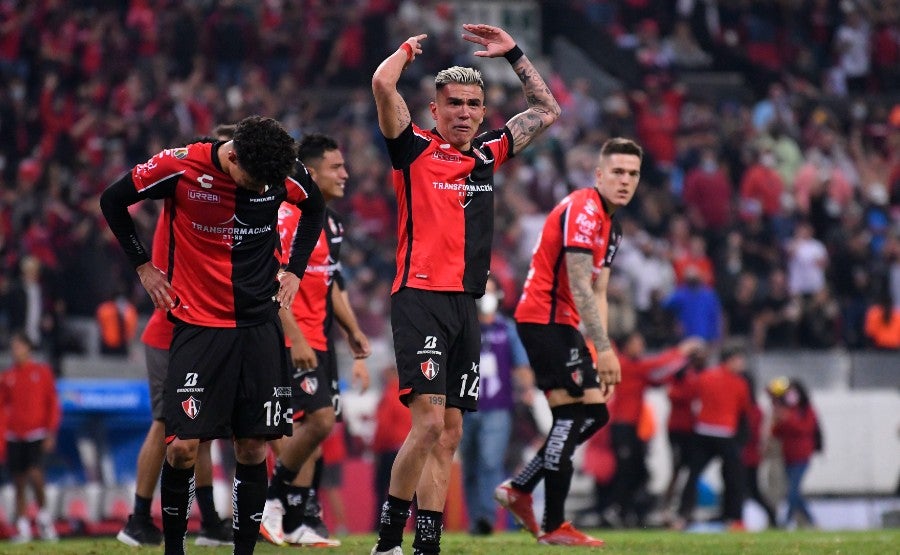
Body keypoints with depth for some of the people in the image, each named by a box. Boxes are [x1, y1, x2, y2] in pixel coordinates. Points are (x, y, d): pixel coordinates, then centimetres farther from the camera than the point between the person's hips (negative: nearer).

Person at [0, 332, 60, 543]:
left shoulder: (42, 371, 3)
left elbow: (53, 404, 3)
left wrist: (51, 433, -3)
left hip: (36, 434, -3)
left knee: (35, 474, -20)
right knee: (19, 482, 3)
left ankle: (43, 513, 1)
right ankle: (22, 527, 8)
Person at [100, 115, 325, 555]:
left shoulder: (285, 173, -5)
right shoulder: (180, 167, -14)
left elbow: (314, 207, 19)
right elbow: (112, 201, 2)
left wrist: (294, 270, 11)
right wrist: (143, 266, 2)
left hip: (260, 324, 3)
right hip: (198, 324, -3)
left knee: (253, 447, 0)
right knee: (183, 445, -10)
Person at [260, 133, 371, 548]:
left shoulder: (330, 222, 16)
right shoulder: (286, 217, -14)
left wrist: (353, 331, 21)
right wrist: (295, 339, -24)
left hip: (319, 339, 10)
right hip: (294, 340, -10)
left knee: (311, 426, 8)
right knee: (320, 418, -18)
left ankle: (294, 522, 12)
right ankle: (273, 497, -3)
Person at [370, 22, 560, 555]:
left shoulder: (488, 155, 15)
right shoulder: (414, 149, -1)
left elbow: (548, 111, 27)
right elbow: (382, 85, -15)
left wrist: (513, 52, 21)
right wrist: (410, 48, 4)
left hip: (466, 305, 6)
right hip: (421, 298, -6)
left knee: (450, 433, 5)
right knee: (429, 422, -17)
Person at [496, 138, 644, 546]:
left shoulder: (611, 225, 16)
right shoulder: (583, 210, -16)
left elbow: (598, 293, 17)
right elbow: (580, 287, -23)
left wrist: (601, 350, 7)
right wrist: (603, 348, -25)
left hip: (562, 323, 10)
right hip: (544, 317, -10)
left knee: (595, 413, 8)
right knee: (571, 416, -12)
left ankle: (519, 490, 13)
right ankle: (553, 526, -9)